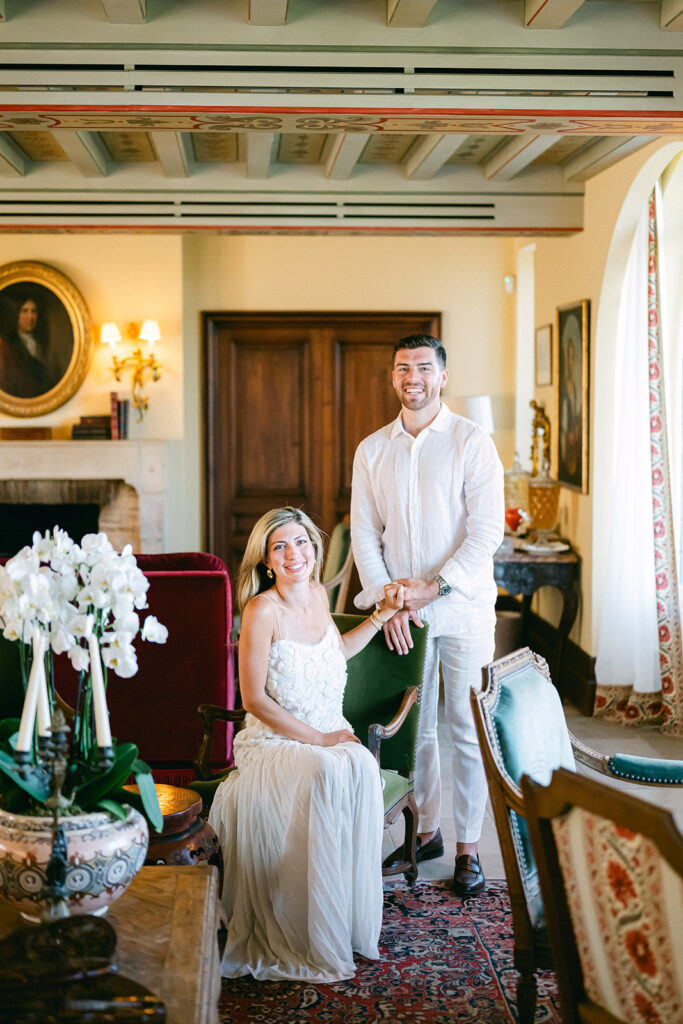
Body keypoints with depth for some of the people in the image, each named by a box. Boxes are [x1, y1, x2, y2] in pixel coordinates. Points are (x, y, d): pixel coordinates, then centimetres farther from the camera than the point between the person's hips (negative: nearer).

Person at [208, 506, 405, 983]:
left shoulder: (318, 595, 8)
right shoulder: (262, 609, -13)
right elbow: (254, 699, -13)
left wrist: (383, 614, 21)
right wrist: (317, 738, -15)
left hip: (330, 736, 5)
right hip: (273, 743, -5)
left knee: (361, 768, -28)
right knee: (327, 774, -35)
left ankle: (354, 923, -19)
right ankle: (318, 940, -24)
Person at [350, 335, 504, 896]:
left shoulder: (472, 441, -4)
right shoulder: (372, 450, 8)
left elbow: (487, 530, -10)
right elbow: (365, 533, 6)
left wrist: (433, 588, -16)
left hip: (462, 607, -3)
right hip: (401, 612, 4)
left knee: (467, 729, 1)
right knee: (414, 725, 10)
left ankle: (469, 847, 9)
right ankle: (426, 829, 25)